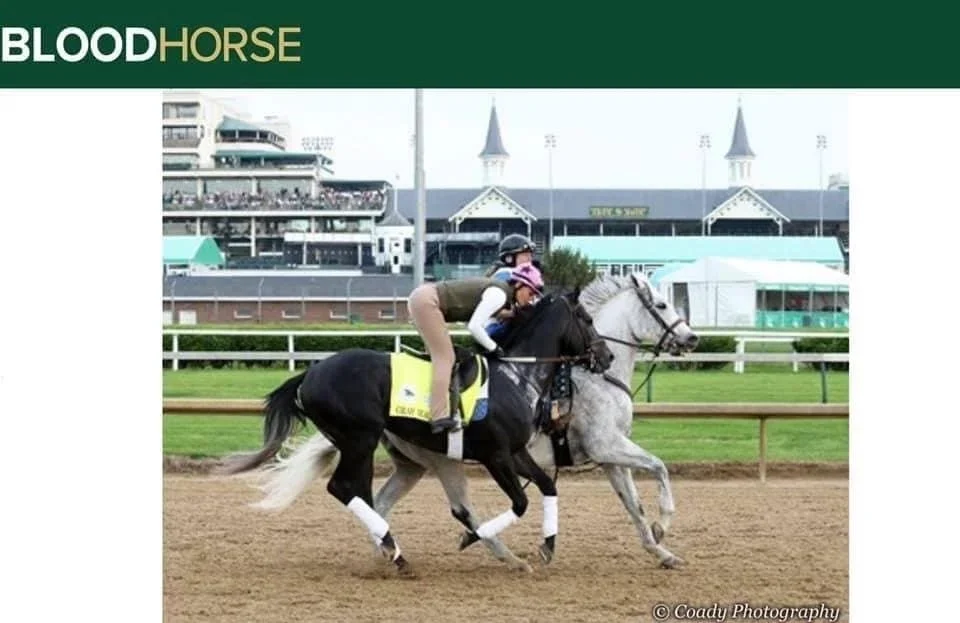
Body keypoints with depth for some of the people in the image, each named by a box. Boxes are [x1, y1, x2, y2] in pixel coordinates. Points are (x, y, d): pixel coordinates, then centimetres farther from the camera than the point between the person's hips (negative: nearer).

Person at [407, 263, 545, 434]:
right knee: (445, 358, -11)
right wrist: (493, 348, -4)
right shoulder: (499, 294, -12)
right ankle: (440, 418, -16)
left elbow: (470, 320, 20)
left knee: (440, 356, 14)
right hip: (427, 301, -10)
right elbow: (474, 326, -17)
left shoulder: (497, 289, 17)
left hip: (422, 297, 10)